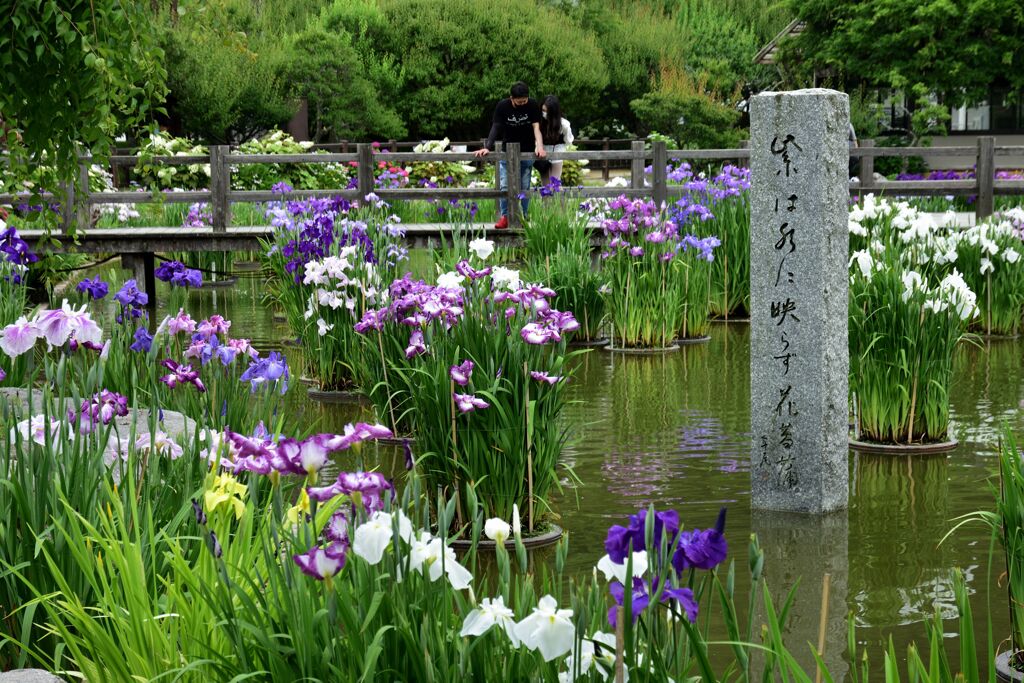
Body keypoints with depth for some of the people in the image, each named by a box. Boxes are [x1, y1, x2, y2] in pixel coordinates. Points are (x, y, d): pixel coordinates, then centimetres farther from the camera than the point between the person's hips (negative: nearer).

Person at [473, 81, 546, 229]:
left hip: (527, 152, 0)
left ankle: (523, 216, 11)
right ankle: (505, 216, 3)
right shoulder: (502, 106, -10)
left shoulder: (533, 105, -10)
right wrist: (487, 148, -26)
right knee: (504, 185, -6)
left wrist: (539, 146, -33)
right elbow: (495, 128, -13)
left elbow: (536, 127, -16)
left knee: (524, 187, 2)